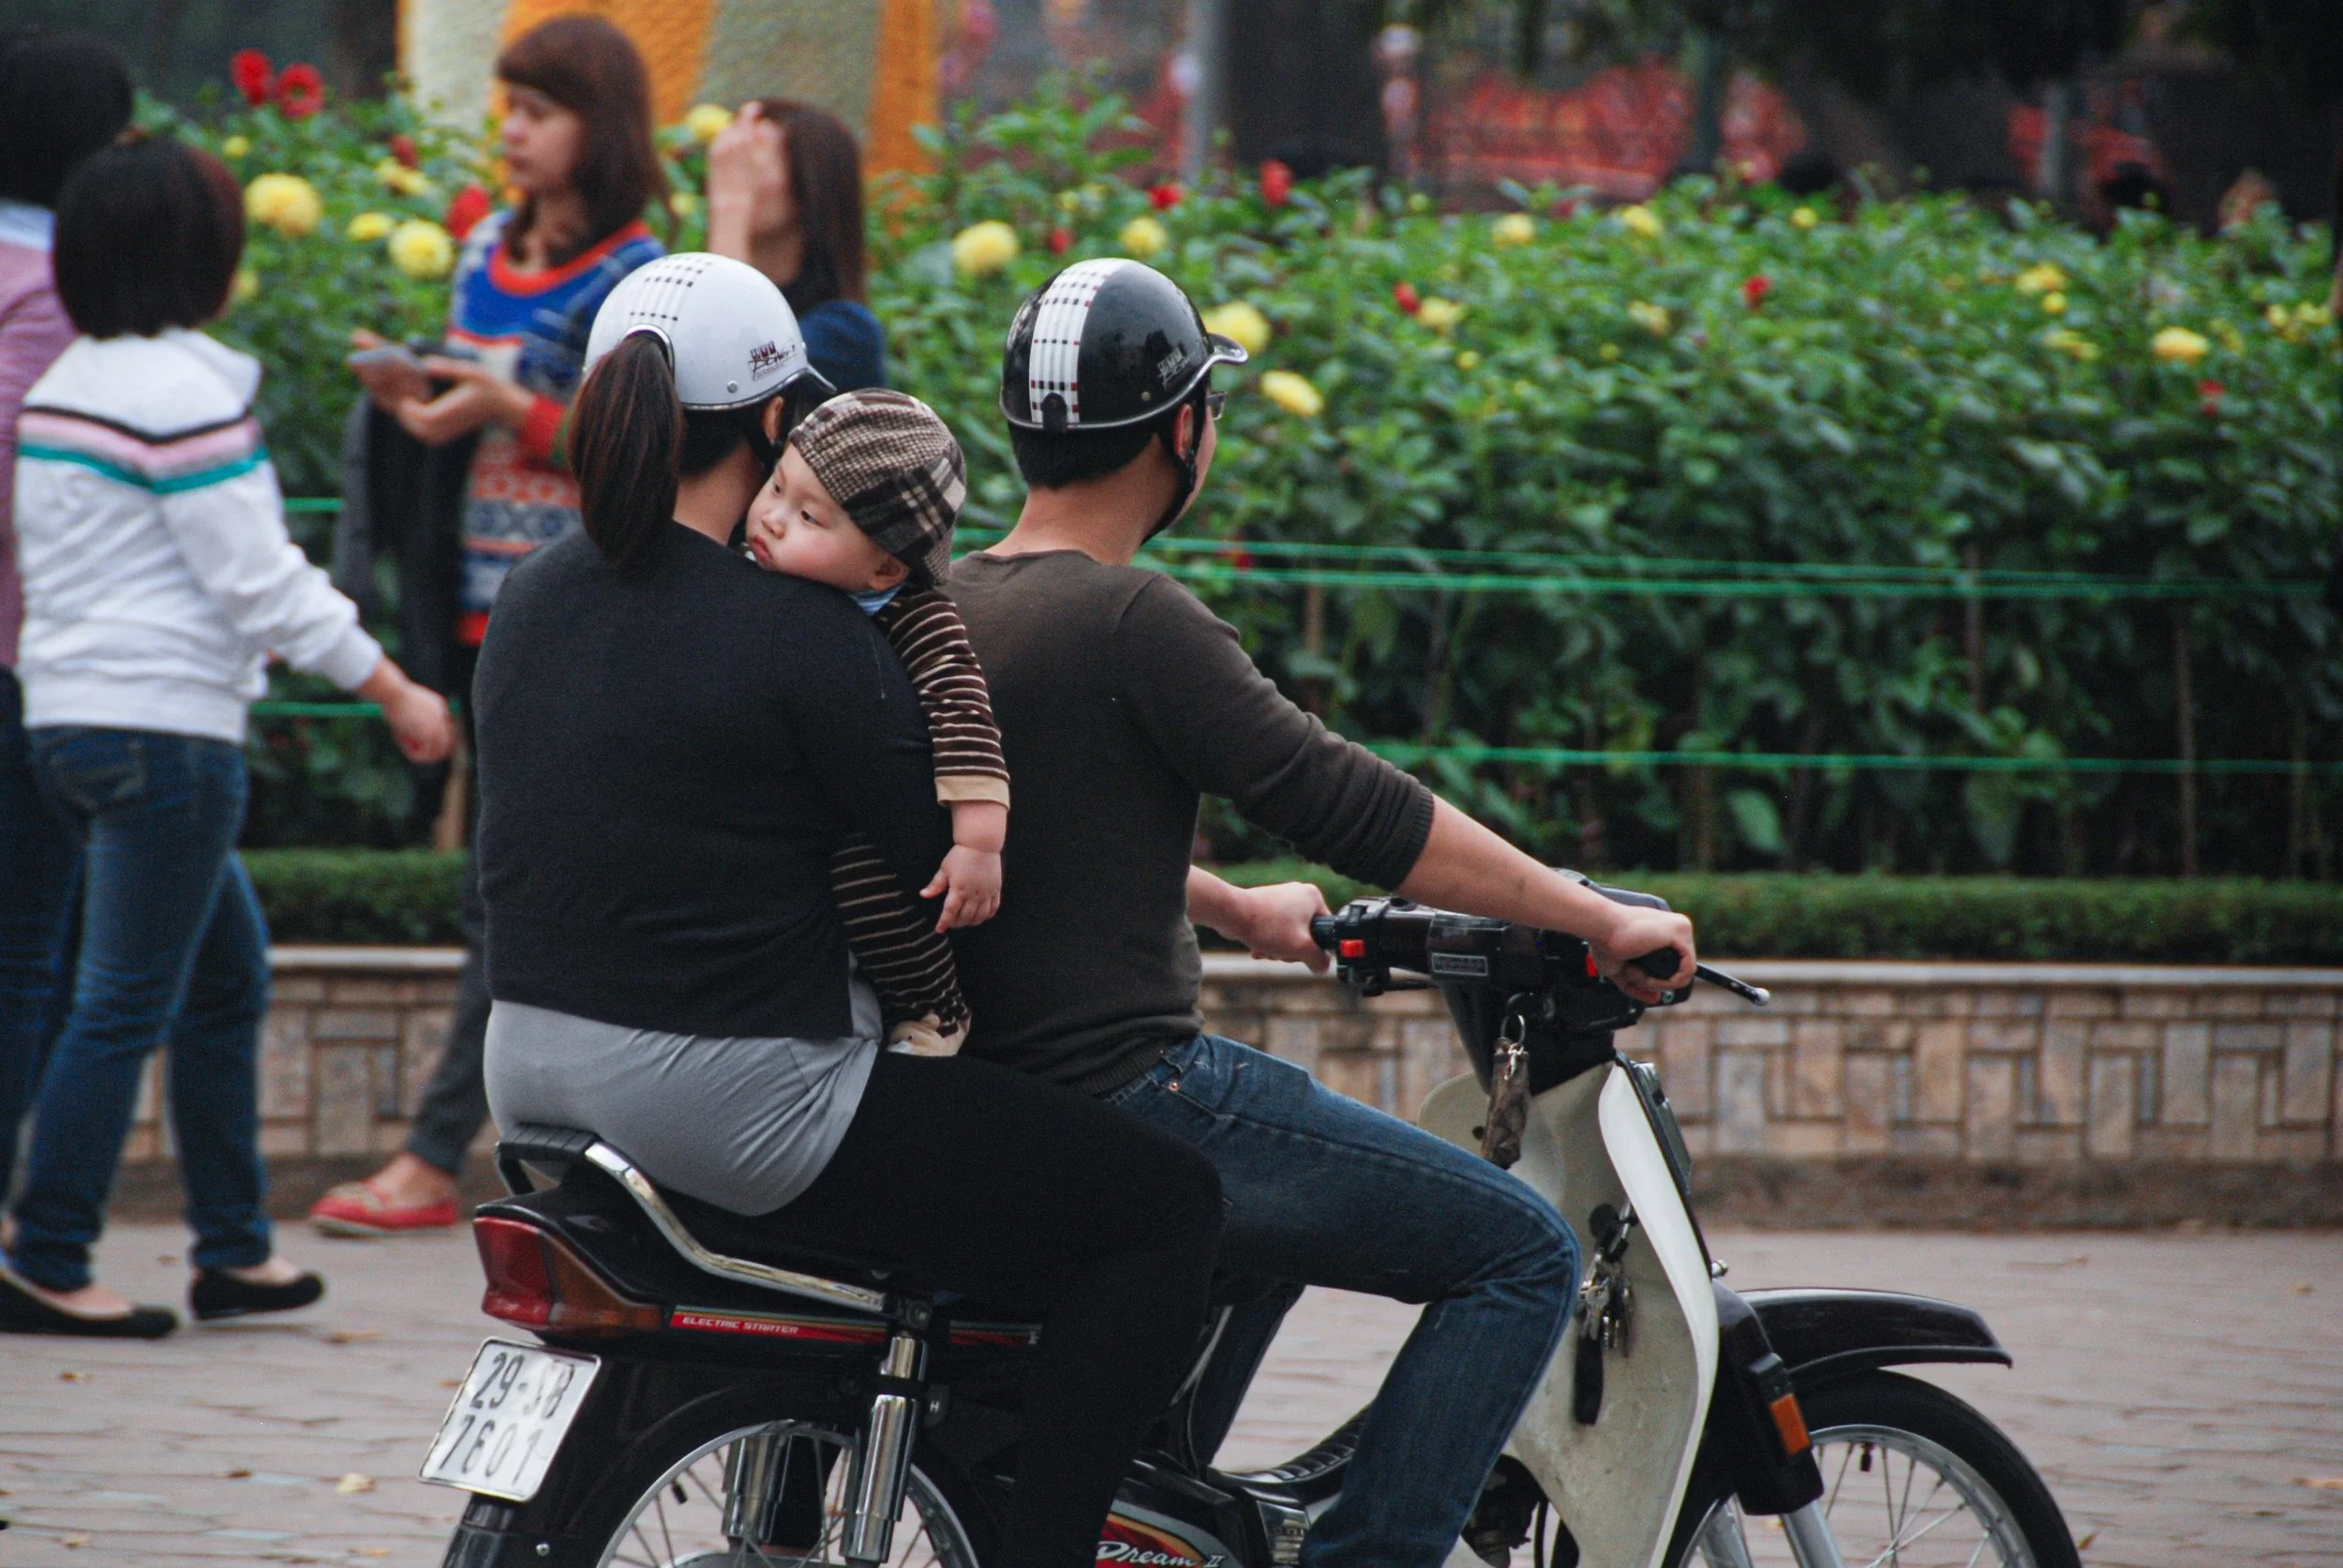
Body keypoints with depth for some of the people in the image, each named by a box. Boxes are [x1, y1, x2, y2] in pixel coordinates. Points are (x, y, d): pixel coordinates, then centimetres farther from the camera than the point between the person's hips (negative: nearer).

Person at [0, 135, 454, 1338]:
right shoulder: (184, 393, -14)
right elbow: (263, 584, -14)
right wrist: (396, 693, -6)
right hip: (166, 728, -10)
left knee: (227, 975, 17)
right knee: (128, 1002, -5)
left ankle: (234, 1250, 21)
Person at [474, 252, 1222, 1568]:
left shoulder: (532, 604, 7)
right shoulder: (797, 628, -16)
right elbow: (948, 871, -14)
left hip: (536, 1066, 9)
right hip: (741, 1098, -9)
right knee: (1167, 1208, -2)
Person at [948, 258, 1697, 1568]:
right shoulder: (1132, 623, -17)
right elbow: (1352, 807, -17)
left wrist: (1239, 912, 40)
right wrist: (1598, 921, -9)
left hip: (980, 1105, 10)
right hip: (1124, 1096, -10)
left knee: (1283, 1202, 38)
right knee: (1524, 1255, -3)